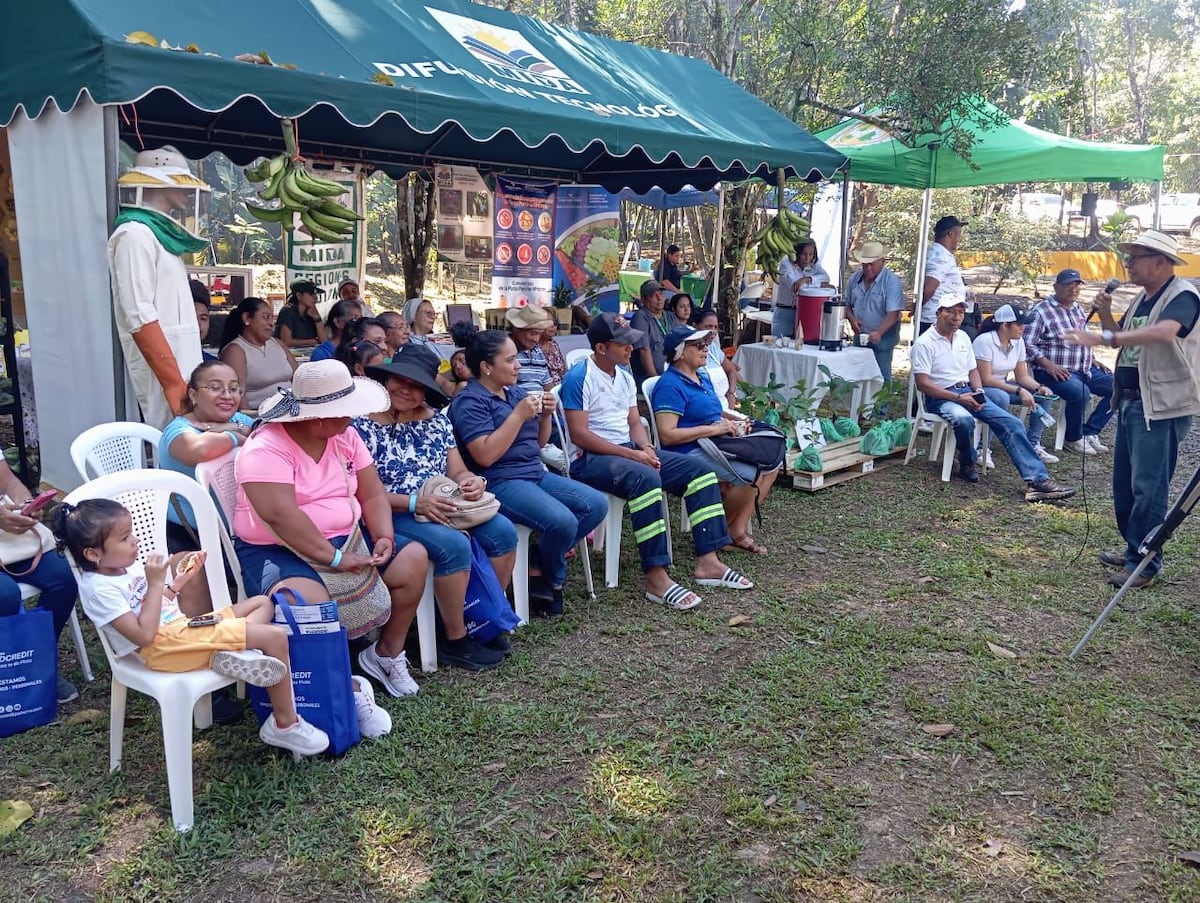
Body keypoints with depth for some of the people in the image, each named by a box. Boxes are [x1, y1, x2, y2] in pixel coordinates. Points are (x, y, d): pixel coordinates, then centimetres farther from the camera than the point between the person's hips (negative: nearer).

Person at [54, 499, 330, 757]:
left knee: (263, 603, 18)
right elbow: (144, 634, -22)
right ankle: (285, 725, -10)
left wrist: (180, 581, 11)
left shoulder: (127, 567, 13)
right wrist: (155, 583, -19)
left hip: (182, 628, 10)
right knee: (276, 636, -18)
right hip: (165, 646, -10)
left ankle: (235, 649, -12)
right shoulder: (99, 589, -15)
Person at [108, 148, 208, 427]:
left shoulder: (161, 233, 18)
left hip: (178, 365, 9)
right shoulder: (136, 234, -9)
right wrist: (174, 382, -22)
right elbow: (140, 318, -18)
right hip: (162, 372, -9)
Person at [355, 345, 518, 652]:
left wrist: (472, 481, -14)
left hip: (445, 507, 6)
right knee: (454, 545, -31)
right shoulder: (364, 426, -7)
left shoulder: (437, 420, 10)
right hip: (394, 515, -6)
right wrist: (415, 503, -23)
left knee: (503, 531, -15)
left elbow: (457, 471, 11)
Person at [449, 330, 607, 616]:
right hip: (499, 483, -9)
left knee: (596, 504, -6)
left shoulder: (516, 392, 14)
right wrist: (519, 415, -20)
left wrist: (545, 415, 0)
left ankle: (541, 566, 1)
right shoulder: (469, 401, -9)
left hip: (536, 474, 9)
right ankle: (551, 581, 2)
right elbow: (485, 455, -22)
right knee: (562, 522, -29)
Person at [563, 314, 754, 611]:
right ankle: (656, 577, -35)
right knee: (646, 478, -38)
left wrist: (646, 448, -7)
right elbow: (579, 434, -18)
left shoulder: (625, 376, 15)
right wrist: (632, 454, -19)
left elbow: (634, 422, 17)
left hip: (630, 451, 9)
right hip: (591, 458, -9)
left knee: (699, 469, -3)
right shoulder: (579, 378, -11)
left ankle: (708, 562, -7)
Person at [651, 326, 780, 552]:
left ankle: (738, 529, 0)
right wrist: (714, 428, -23)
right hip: (690, 452, -10)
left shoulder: (702, 377, 16)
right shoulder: (670, 385, -15)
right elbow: (666, 435, -23)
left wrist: (734, 419, 7)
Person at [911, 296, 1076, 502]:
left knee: (1011, 423, -12)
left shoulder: (963, 337, 14)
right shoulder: (924, 343, -8)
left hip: (968, 392, 7)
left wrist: (978, 391, -3)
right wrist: (958, 398, -20)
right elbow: (923, 384, -15)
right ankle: (967, 463, -8)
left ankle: (1038, 480, -18)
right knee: (964, 419, -39)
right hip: (941, 397, -7)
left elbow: (973, 370, 20)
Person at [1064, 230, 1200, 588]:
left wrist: (1102, 338, -39)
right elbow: (1120, 339, 21)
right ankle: (1133, 549, 28)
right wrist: (1105, 314, 2)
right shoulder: (1143, 298, 14)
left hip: (1162, 407, -9)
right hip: (1131, 401, 9)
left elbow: (1164, 332, -33)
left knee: (1148, 486, -7)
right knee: (1124, 483, 15)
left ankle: (1145, 563, 1)